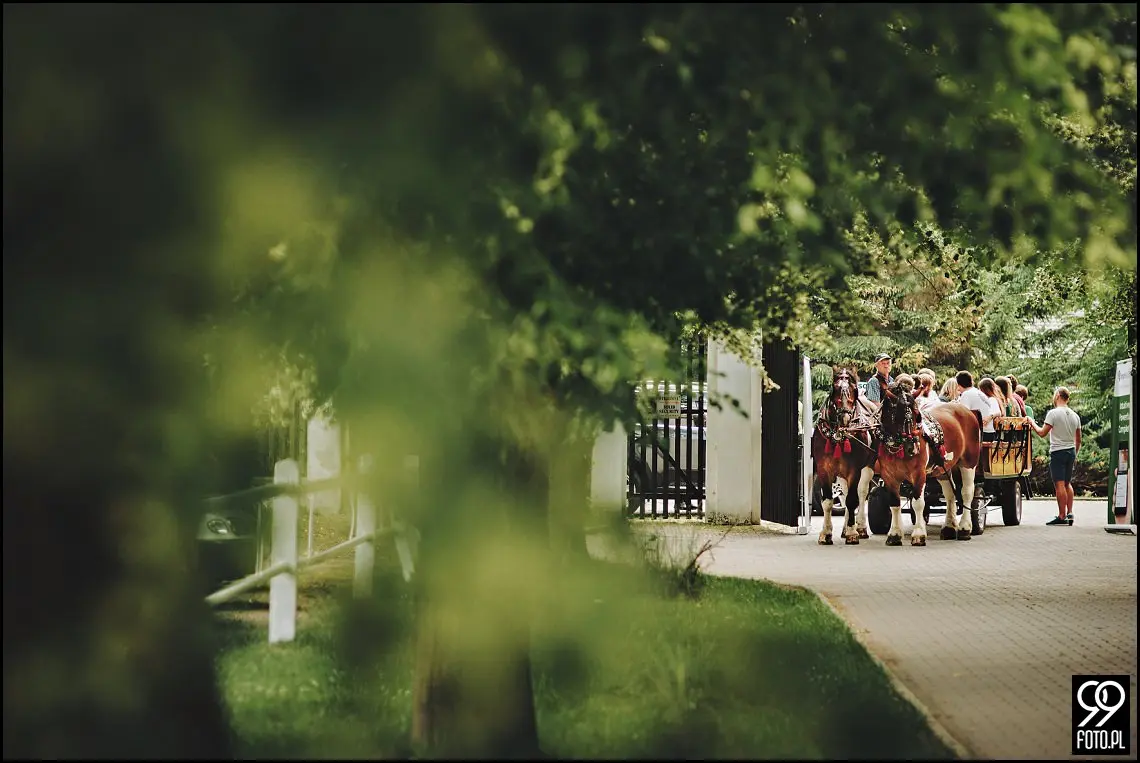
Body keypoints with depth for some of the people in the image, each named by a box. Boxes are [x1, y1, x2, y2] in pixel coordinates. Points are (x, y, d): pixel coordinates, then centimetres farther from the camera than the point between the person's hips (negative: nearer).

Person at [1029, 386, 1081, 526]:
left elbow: (1042, 433, -10)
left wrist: (1033, 423, 6)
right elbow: (1078, 440, 15)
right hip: (1071, 452, 7)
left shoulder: (1053, 413, -10)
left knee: (1059, 484, -7)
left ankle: (1062, 516, -9)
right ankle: (1069, 513, 12)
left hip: (1058, 452, -7)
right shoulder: (1075, 415, 10)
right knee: (1067, 483, 16)